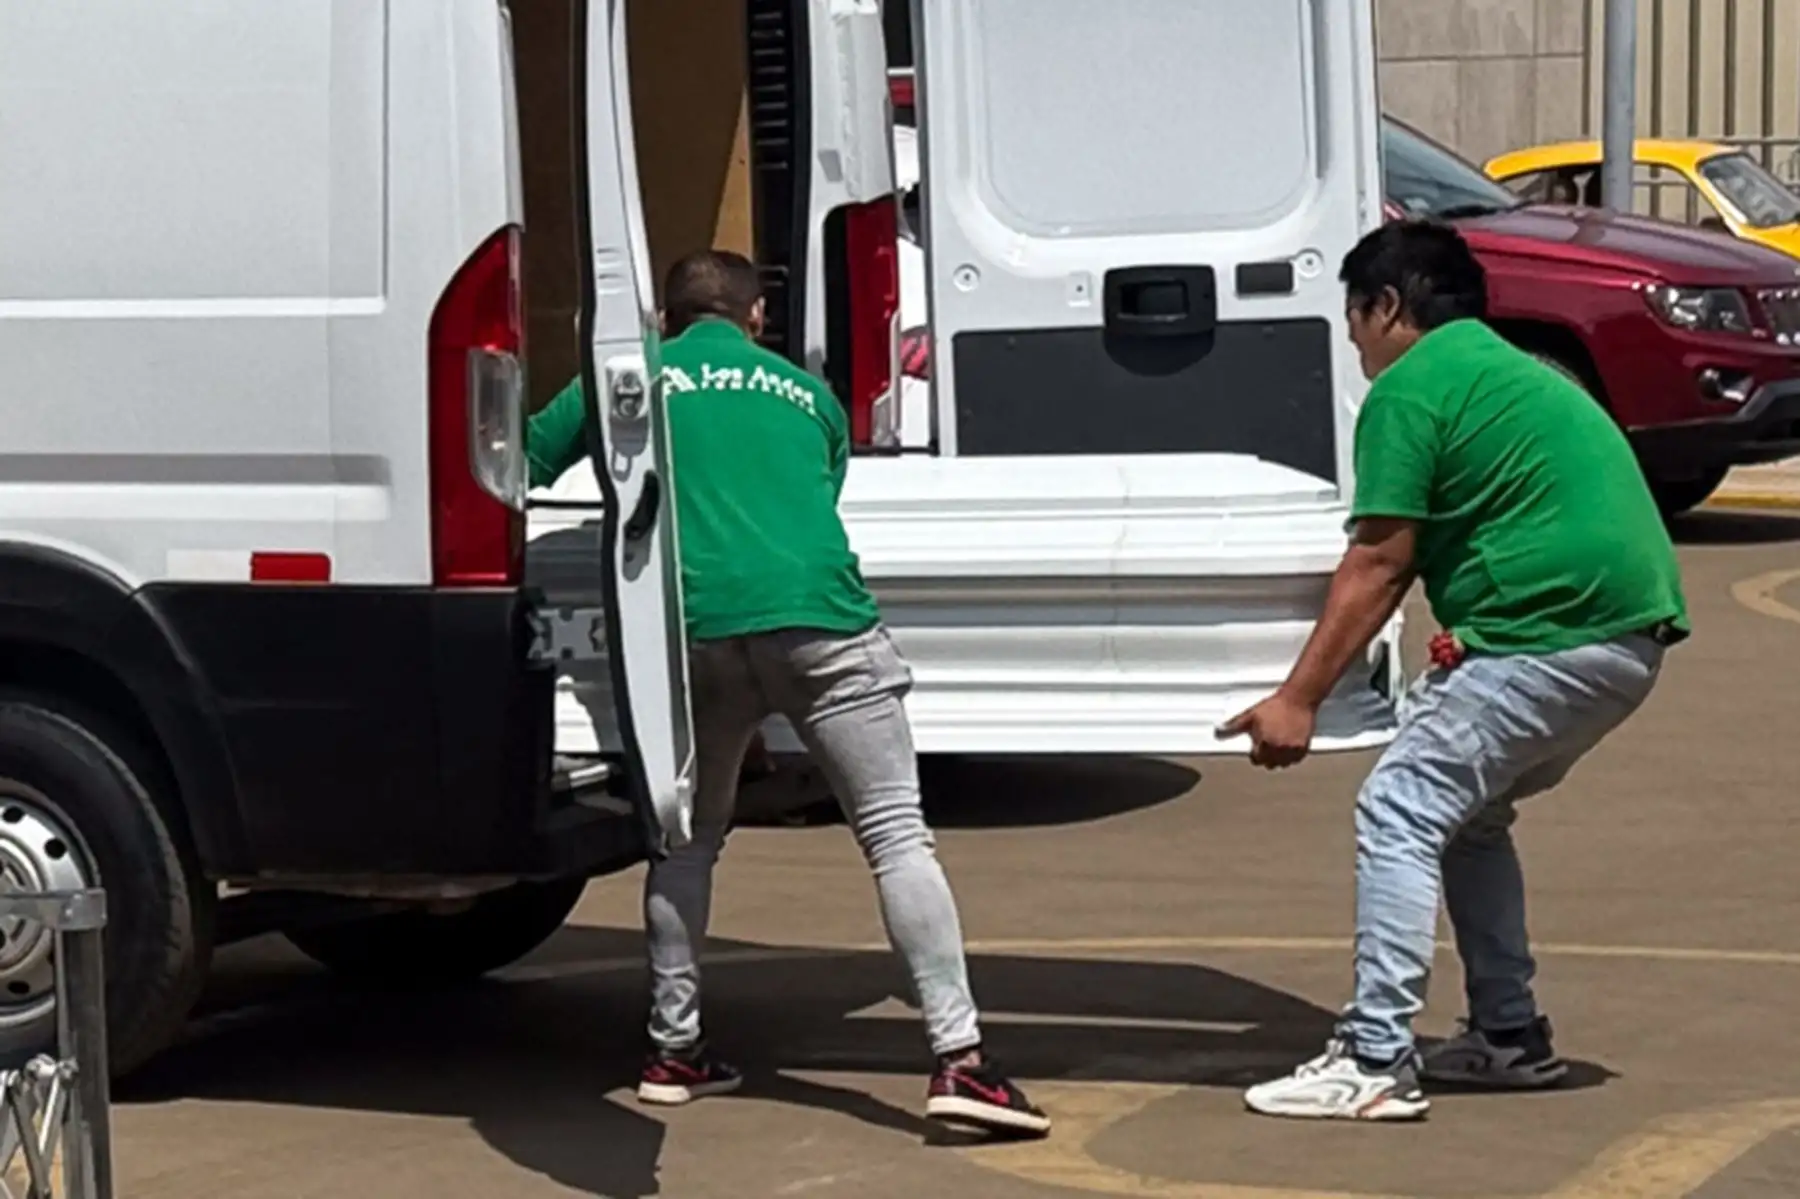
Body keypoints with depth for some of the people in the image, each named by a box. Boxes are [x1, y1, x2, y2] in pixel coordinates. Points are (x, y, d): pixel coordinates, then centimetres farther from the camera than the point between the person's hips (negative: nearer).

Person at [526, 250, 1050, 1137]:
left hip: (698, 631, 1)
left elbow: (525, 464, 24)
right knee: (896, 835, -3)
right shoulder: (809, 395, 24)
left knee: (688, 838, 22)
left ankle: (673, 1050, 23)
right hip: (819, 621, -1)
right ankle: (958, 1057, -13)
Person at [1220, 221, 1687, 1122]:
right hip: (1632, 635, 10)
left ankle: (1377, 1062, -14)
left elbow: (1378, 564, -9)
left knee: (1399, 813, -8)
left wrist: (1299, 699, -7)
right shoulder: (1515, 372, 25)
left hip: (1550, 635, -10)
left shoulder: (1409, 389, -4)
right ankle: (1509, 1036, 24)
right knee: (1468, 813, 22)